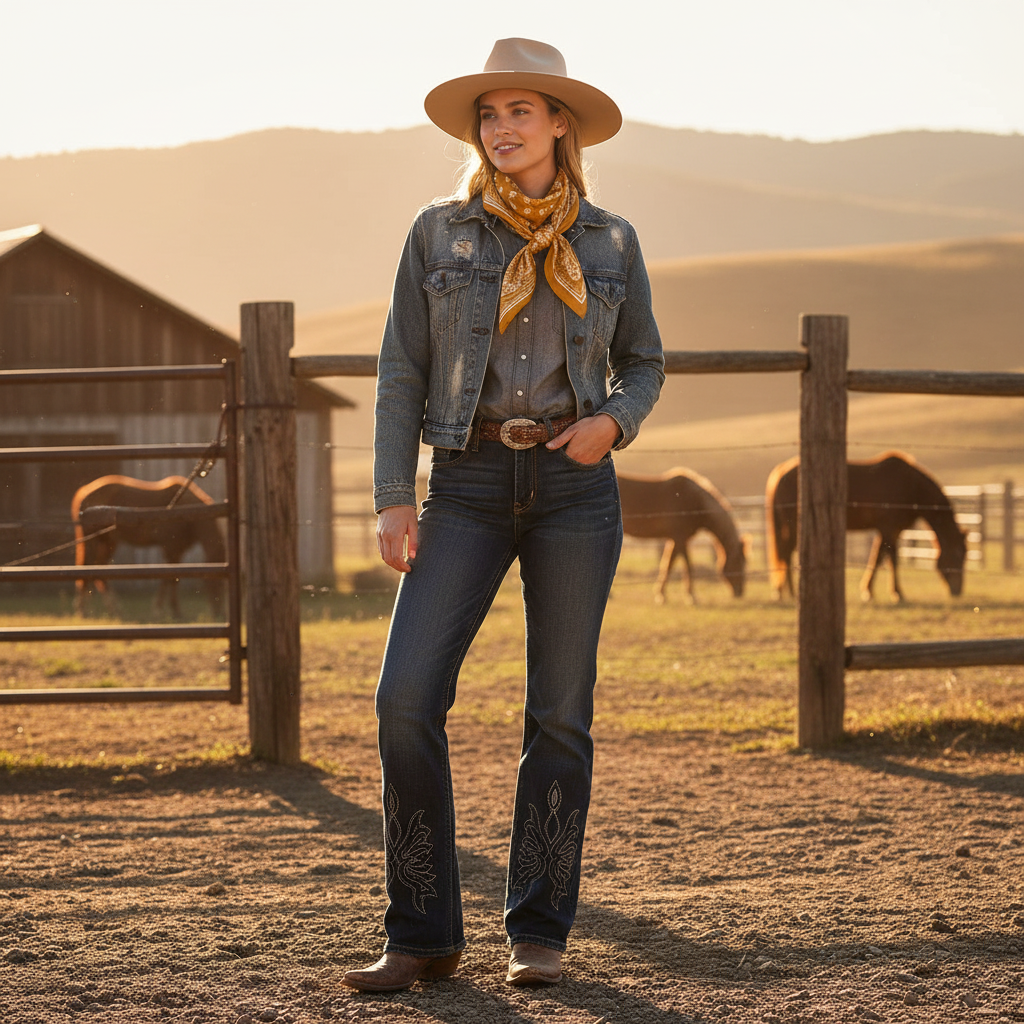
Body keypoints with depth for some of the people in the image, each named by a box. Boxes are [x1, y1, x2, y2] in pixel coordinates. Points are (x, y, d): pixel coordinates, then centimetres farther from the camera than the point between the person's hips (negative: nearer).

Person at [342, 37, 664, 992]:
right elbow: (402, 373, 3)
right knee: (407, 698, -13)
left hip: (575, 486, 0)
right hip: (469, 486, 0)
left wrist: (614, 421, -7)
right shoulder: (437, 232, 4)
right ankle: (422, 934, -2)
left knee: (559, 711, 1)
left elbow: (643, 364, 15)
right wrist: (393, 499, -6)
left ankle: (539, 932, 13)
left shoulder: (610, 242, 6)